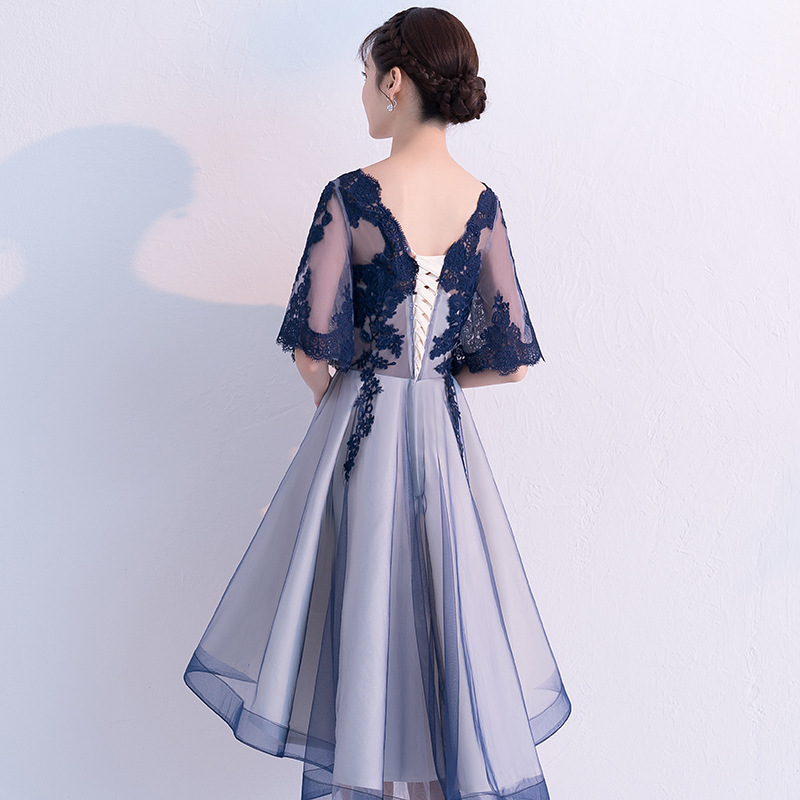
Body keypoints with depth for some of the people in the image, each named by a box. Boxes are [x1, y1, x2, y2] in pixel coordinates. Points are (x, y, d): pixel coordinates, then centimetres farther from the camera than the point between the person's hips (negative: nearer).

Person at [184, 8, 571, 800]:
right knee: (453, 622, 15)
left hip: (361, 434, -4)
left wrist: (330, 392, 6)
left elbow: (314, 355, -15)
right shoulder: (482, 204, 0)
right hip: (447, 437, 4)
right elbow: (509, 359, 0)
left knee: (361, 619, 10)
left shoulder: (350, 195, -13)